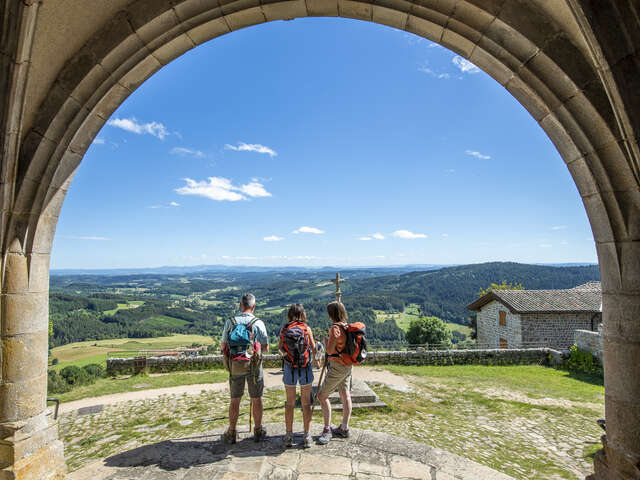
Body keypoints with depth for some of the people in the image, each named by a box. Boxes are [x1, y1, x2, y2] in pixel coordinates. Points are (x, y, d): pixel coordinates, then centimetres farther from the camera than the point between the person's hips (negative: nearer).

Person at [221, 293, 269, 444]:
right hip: (254, 365, -1)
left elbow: (224, 347, 1)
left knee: (235, 400, 14)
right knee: (256, 399, 12)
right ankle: (258, 431, 24)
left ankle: (231, 433, 24)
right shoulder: (258, 323, -9)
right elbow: (266, 348, -4)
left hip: (235, 366, 2)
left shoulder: (230, 322, -4)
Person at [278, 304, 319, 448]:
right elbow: (314, 349, -6)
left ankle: (289, 436, 22)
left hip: (289, 368, 1)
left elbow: (280, 349, -1)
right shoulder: (307, 328, -7)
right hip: (305, 368, -1)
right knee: (306, 403, 12)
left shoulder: (284, 329, -3)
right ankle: (307, 437, 17)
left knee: (290, 403, 15)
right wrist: (315, 360, 14)